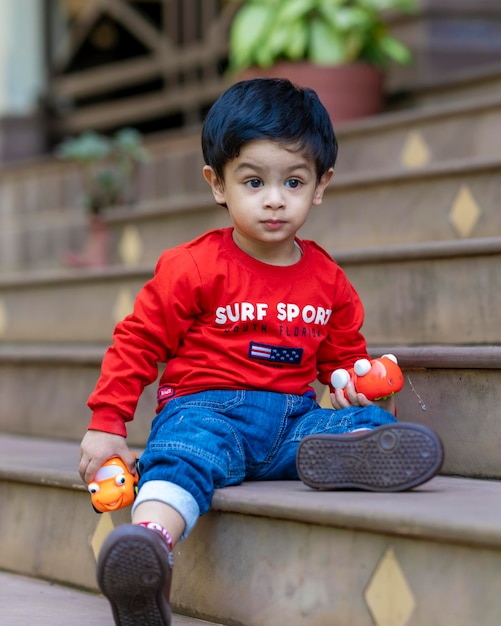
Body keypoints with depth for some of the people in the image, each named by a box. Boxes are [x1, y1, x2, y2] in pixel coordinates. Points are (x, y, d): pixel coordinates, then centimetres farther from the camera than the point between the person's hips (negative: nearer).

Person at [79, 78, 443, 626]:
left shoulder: (329, 281, 15)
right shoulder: (194, 268, 1)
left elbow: (343, 355, 28)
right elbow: (138, 341, 4)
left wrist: (358, 385, 3)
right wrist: (105, 424, -2)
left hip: (293, 416, 5)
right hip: (207, 408, -5)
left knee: (372, 419, -19)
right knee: (184, 457, -37)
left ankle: (337, 455, -53)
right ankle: (149, 539, -64)